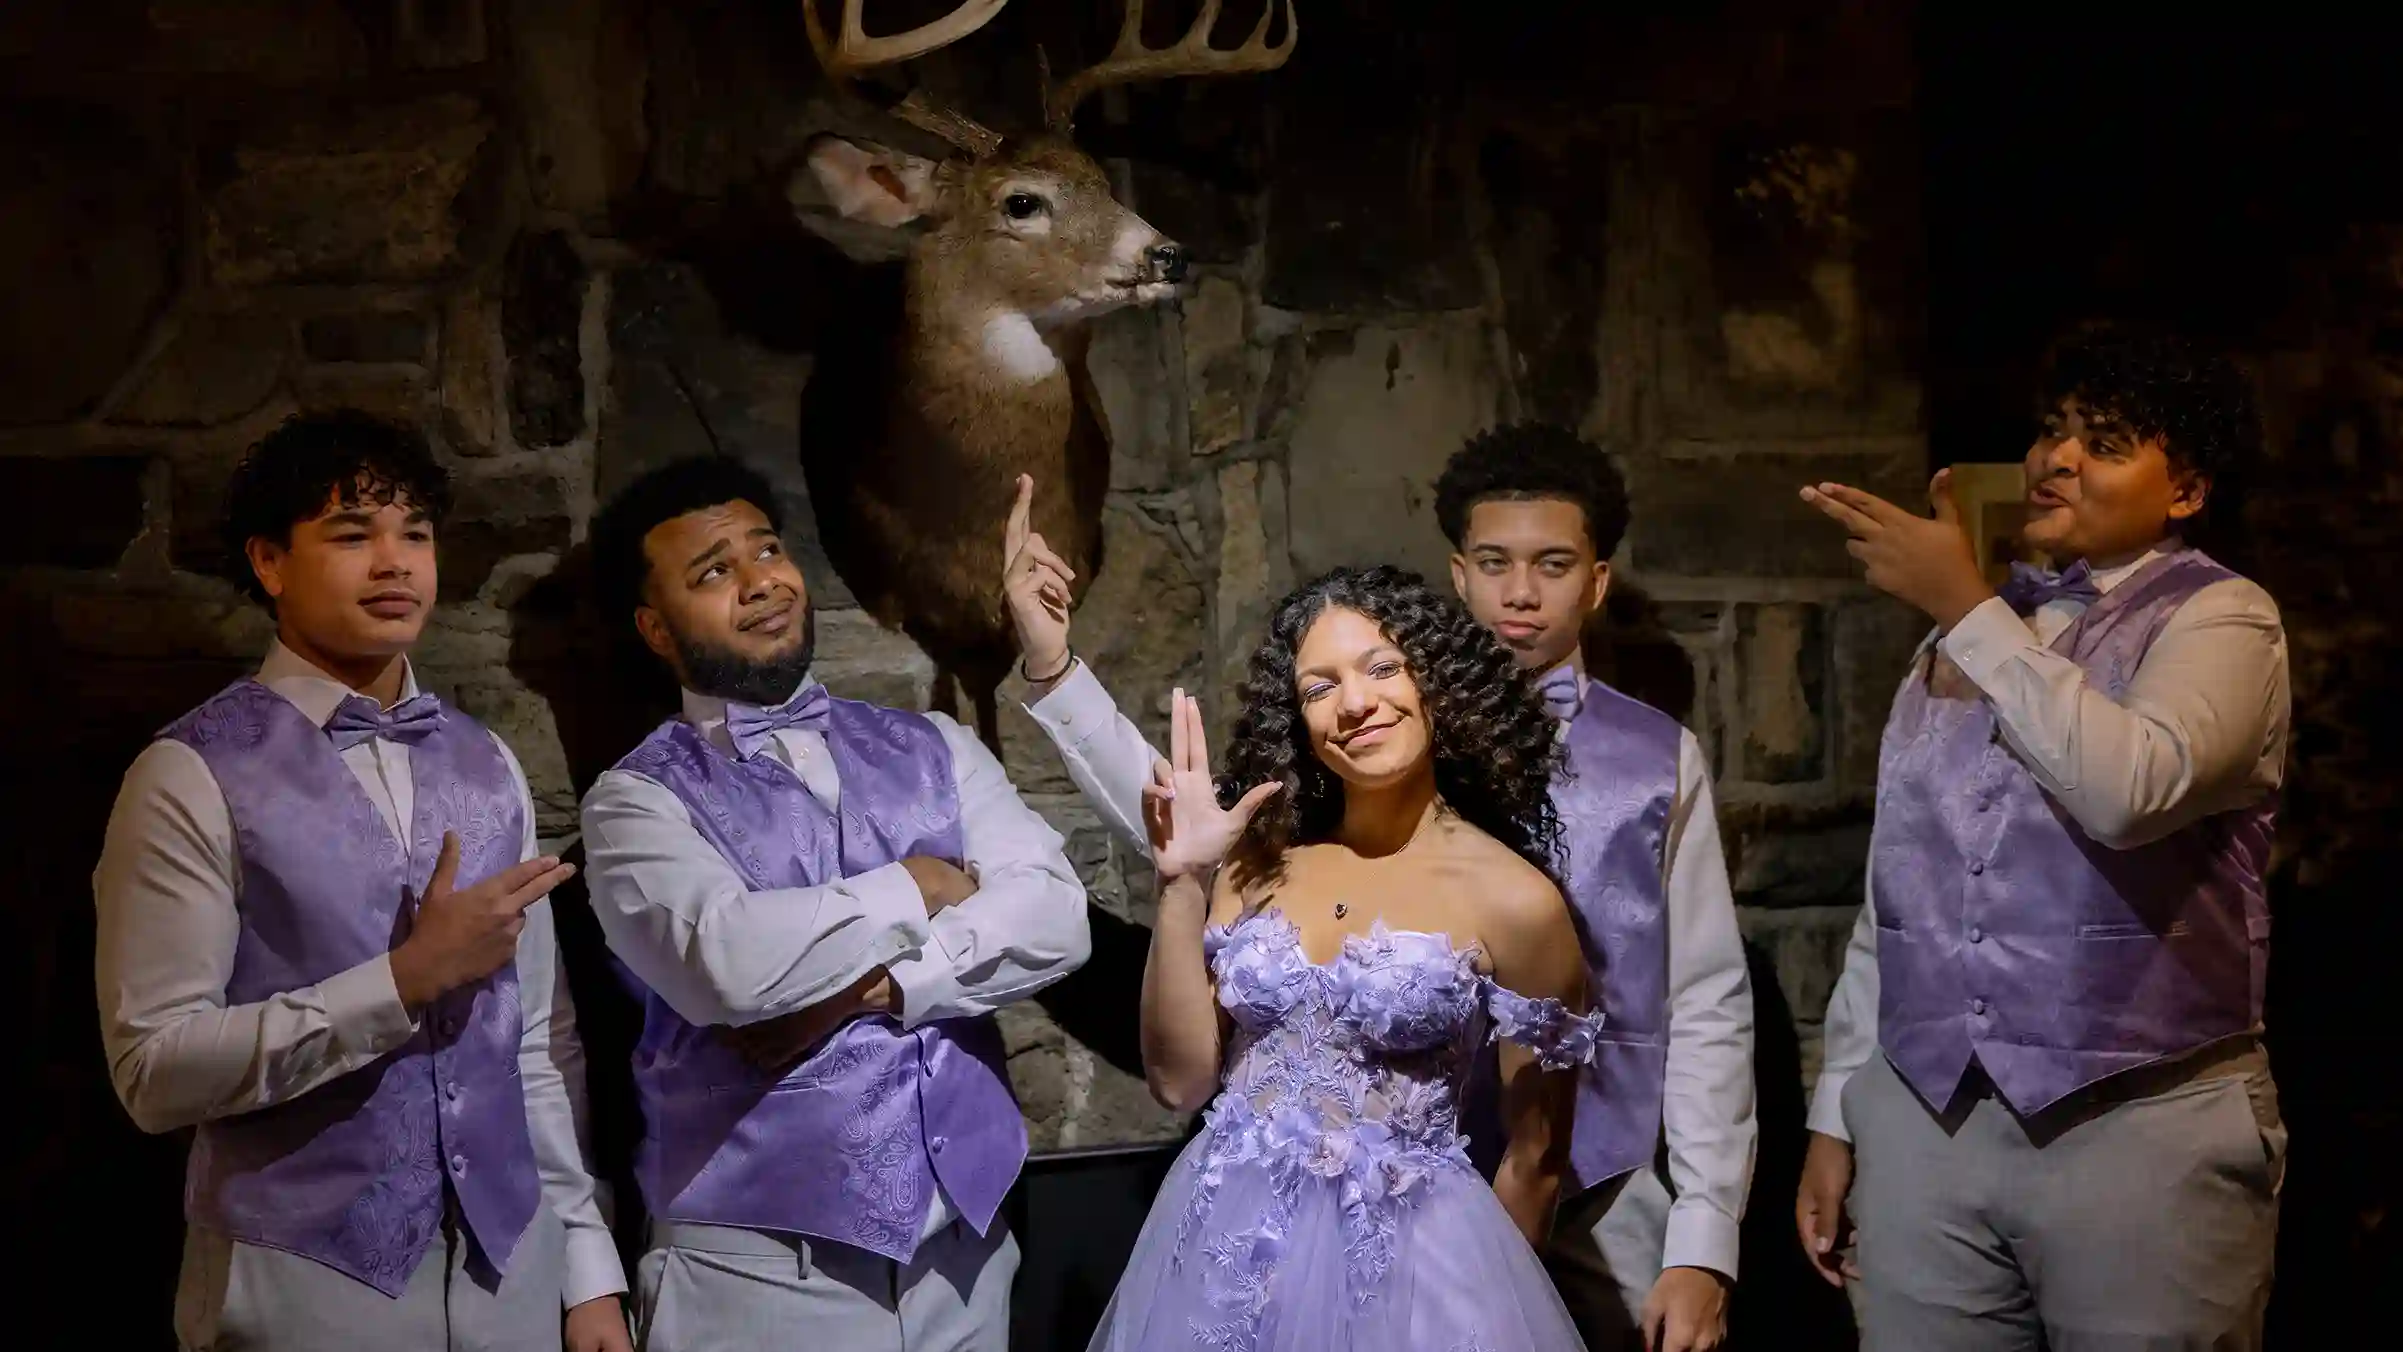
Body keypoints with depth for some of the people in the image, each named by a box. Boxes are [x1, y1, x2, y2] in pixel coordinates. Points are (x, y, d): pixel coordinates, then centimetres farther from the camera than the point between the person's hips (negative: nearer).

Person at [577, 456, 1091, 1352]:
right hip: (759, 1264, -4)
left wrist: (872, 986, -16)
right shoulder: (638, 798, -3)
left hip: (963, 1242, 4)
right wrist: (918, 888, -8)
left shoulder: (934, 748, 9)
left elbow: (1054, 917, -4)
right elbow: (728, 962, -21)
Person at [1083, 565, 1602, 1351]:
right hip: (1221, 1247, 4)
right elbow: (1181, 1079, 0)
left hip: (1405, 1256, -4)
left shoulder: (1512, 898, -10)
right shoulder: (1260, 862, 2)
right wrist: (1182, 882, -8)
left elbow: (1536, 1154, 0)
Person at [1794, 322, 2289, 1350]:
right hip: (1921, 1120, 5)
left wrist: (1967, 608, -15)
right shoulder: (1960, 635, 16)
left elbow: (2130, 788, -24)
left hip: (2143, 1127, -5)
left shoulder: (2220, 618, -2)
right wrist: (1836, 1114, 13)